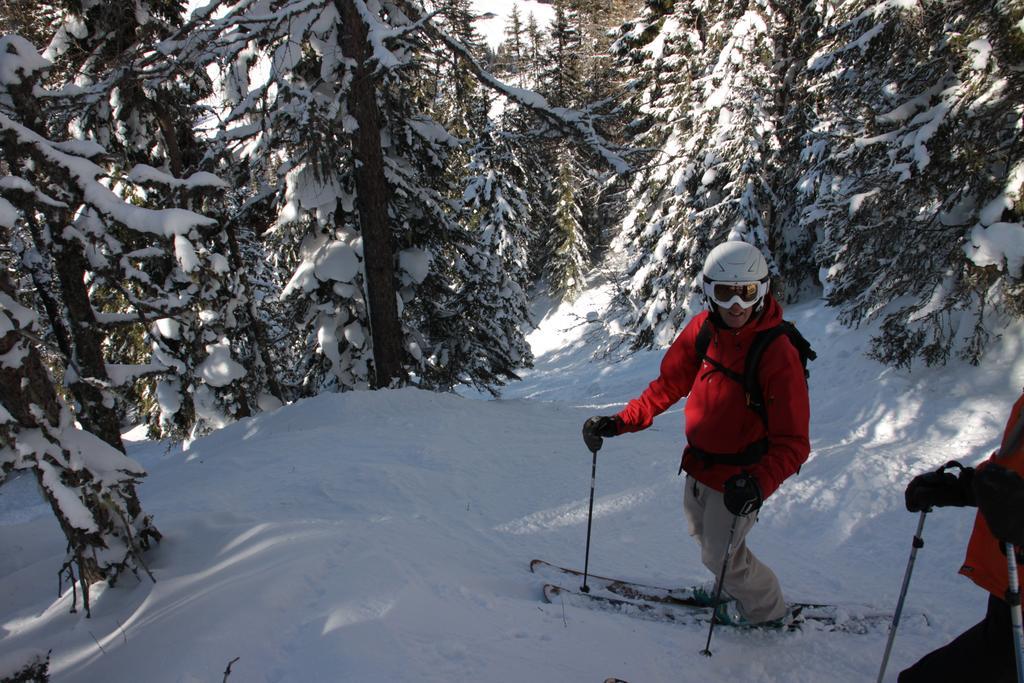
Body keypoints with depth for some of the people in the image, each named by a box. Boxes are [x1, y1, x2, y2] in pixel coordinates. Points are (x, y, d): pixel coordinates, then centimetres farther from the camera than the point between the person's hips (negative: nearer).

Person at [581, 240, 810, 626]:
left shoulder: (778, 355, -28)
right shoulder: (703, 328, -11)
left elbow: (793, 443, -27)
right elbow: (668, 385, -2)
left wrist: (759, 483, -44)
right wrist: (620, 422, -12)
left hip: (738, 478, -6)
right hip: (699, 463, 6)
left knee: (720, 555, 10)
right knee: (701, 534, 26)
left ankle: (766, 607, 40)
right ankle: (734, 587, 54)